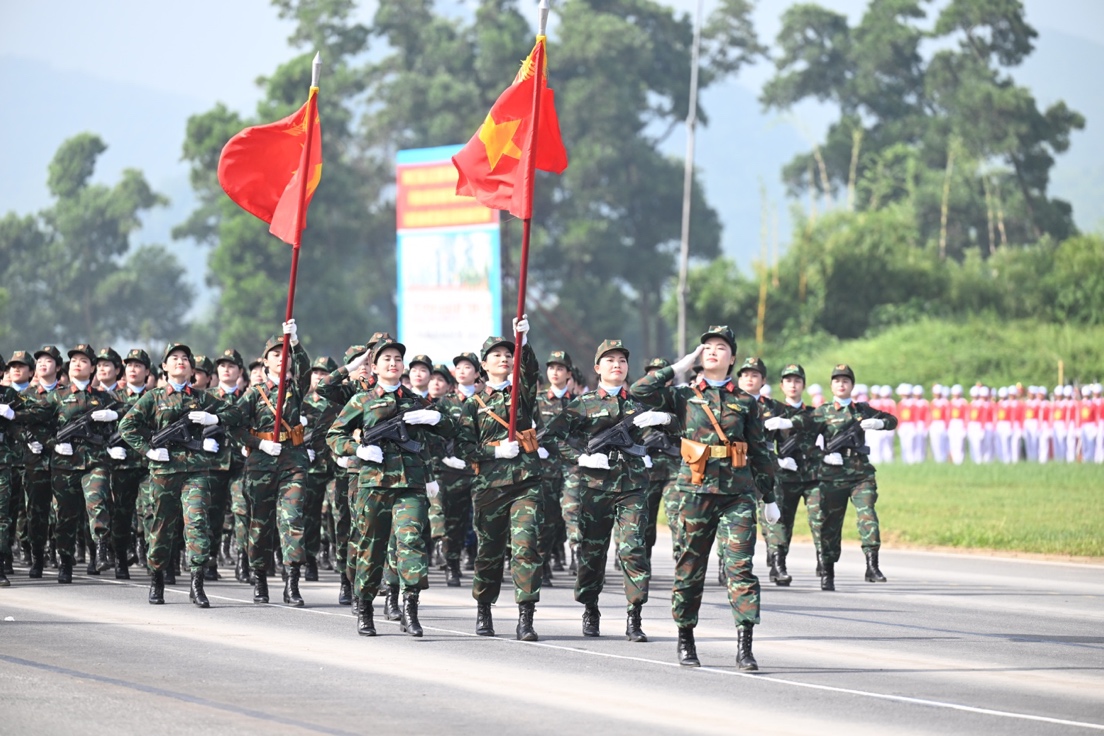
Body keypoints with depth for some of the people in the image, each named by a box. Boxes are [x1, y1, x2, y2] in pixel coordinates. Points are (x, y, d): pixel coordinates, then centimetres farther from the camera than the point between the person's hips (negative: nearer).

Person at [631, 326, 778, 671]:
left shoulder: (745, 402, 10)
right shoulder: (684, 396, 8)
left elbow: (759, 452, 13)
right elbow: (641, 390, -6)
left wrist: (770, 499, 13)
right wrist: (681, 366, 0)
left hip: (738, 492, 0)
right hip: (696, 490, 0)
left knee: (740, 565, -9)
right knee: (690, 567, 6)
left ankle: (744, 648, -13)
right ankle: (685, 640, 20)